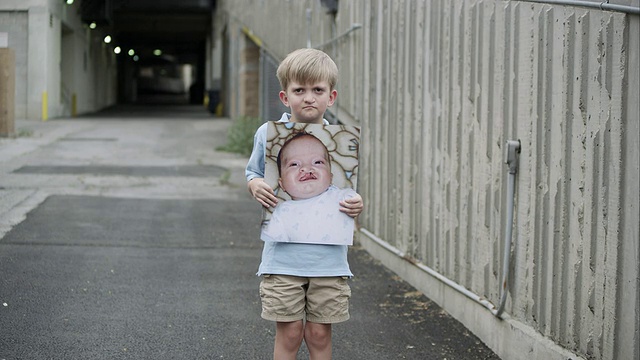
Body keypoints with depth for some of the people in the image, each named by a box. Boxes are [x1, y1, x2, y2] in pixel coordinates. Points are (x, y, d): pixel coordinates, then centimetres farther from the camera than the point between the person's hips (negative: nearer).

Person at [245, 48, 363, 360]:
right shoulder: (268, 134, -1)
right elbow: (252, 174, 13)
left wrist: (356, 206, -12)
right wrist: (255, 186, -10)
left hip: (329, 256, 1)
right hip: (283, 254, -1)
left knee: (319, 334, 9)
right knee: (289, 332, 4)